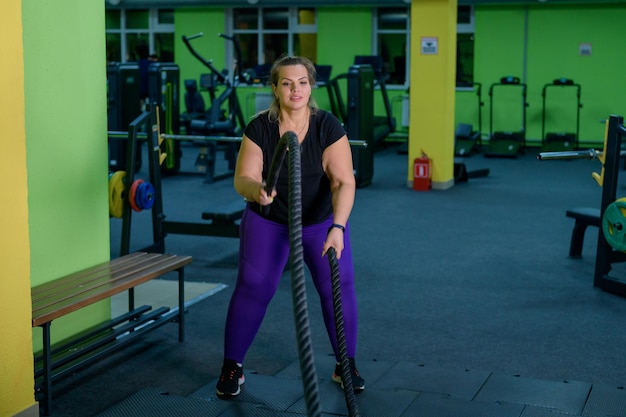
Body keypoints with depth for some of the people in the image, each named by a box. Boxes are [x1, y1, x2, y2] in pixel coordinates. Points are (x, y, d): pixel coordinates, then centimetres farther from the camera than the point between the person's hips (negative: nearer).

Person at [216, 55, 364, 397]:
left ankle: (346, 365, 11)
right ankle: (232, 367, 9)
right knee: (252, 288, -7)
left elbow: (344, 182, -25)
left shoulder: (328, 126, -20)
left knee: (338, 286, -8)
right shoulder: (259, 127, -18)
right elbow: (243, 179, -21)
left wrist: (337, 227, -39)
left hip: (321, 221, 0)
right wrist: (256, 189, -45)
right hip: (268, 222, 0)